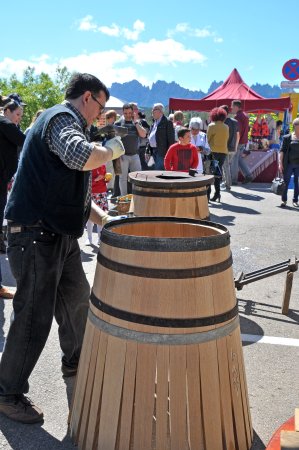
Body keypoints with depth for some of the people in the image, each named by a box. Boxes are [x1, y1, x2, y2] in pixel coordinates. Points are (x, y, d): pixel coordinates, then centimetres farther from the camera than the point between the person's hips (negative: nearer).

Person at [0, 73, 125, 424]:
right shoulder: (61, 118, -11)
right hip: (36, 234, -11)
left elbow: (74, 191, 24)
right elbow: (81, 157, -34)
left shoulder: (67, 123, 22)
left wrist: (104, 218, 16)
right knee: (34, 316, -3)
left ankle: (74, 362, 42)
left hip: (60, 234, 11)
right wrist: (112, 149, -14)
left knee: (77, 299, 21)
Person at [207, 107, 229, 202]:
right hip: (224, 151, 5)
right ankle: (217, 193, 9)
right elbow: (226, 139, 13)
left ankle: (207, 193, -4)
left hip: (214, 151, -5)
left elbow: (208, 139, -3)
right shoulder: (226, 127, 9)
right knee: (218, 172, 11)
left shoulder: (212, 126, -6)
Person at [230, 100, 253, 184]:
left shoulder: (238, 116, -16)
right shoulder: (245, 115, 15)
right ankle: (248, 175, 10)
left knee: (234, 161, -2)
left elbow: (237, 131, -21)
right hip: (244, 141, 9)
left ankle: (233, 180, 2)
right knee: (240, 159, 16)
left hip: (238, 142, -9)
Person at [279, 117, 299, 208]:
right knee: (286, 182, 3)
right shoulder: (287, 138, -1)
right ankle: (284, 200, 14)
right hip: (289, 164, -2)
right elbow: (282, 150, -2)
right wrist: (280, 163, -8)